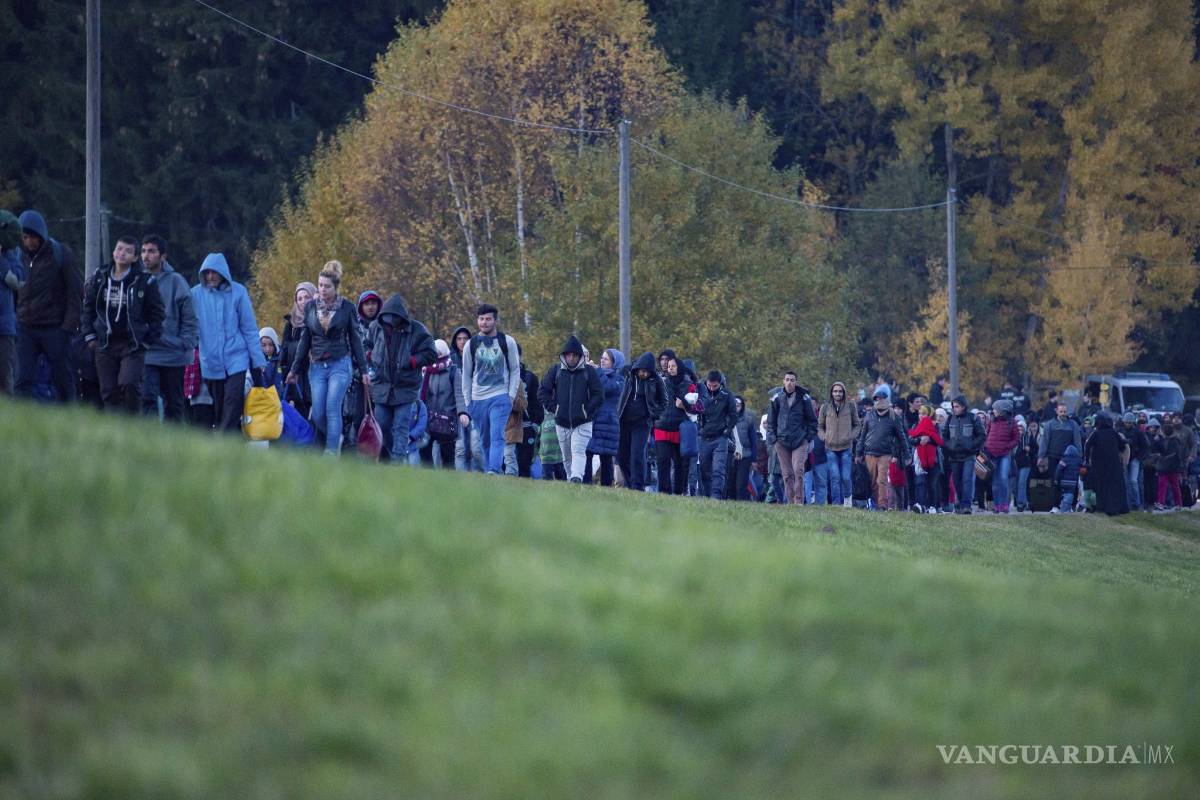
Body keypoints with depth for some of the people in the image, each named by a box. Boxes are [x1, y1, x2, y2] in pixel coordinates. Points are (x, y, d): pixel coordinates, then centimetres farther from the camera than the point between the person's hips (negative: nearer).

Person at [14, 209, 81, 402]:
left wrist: (70, 324, -12)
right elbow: (13, 291, 15)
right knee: (24, 380, -6)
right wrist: (14, 320, 4)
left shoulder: (61, 254, -4)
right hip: (26, 327, 3)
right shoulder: (19, 256, 6)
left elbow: (76, 292, -4)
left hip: (55, 327, -3)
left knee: (63, 379, 5)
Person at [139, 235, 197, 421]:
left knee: (174, 403, 9)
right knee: (147, 398, -14)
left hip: (174, 356, 0)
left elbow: (190, 319, 0)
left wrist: (186, 345, -8)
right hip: (146, 355, 0)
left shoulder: (176, 282, -2)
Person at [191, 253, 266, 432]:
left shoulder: (238, 292, -2)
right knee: (218, 409, 6)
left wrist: (258, 361, 1)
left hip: (236, 359, -2)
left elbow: (250, 329, 2)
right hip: (210, 362, 2)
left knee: (233, 401, -14)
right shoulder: (196, 294, -1)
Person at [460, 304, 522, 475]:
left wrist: (511, 396, -4)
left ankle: (494, 470, -29)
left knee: (497, 436, -18)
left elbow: (515, 370, 7)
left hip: (500, 397, -3)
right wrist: (466, 404, 8)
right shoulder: (471, 345, 9)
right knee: (484, 441, 5)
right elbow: (466, 376, 13)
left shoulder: (507, 342, 4)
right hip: (478, 400, 3)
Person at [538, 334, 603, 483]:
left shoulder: (589, 371, 0)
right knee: (567, 457, 11)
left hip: (582, 422, -3)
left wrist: (587, 410, -8)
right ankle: (570, 480, 21)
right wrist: (554, 407, -1)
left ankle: (576, 477, -34)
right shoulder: (556, 371, 5)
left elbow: (599, 395, 1)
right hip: (561, 423, 3)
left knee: (578, 452, -21)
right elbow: (542, 392, 9)